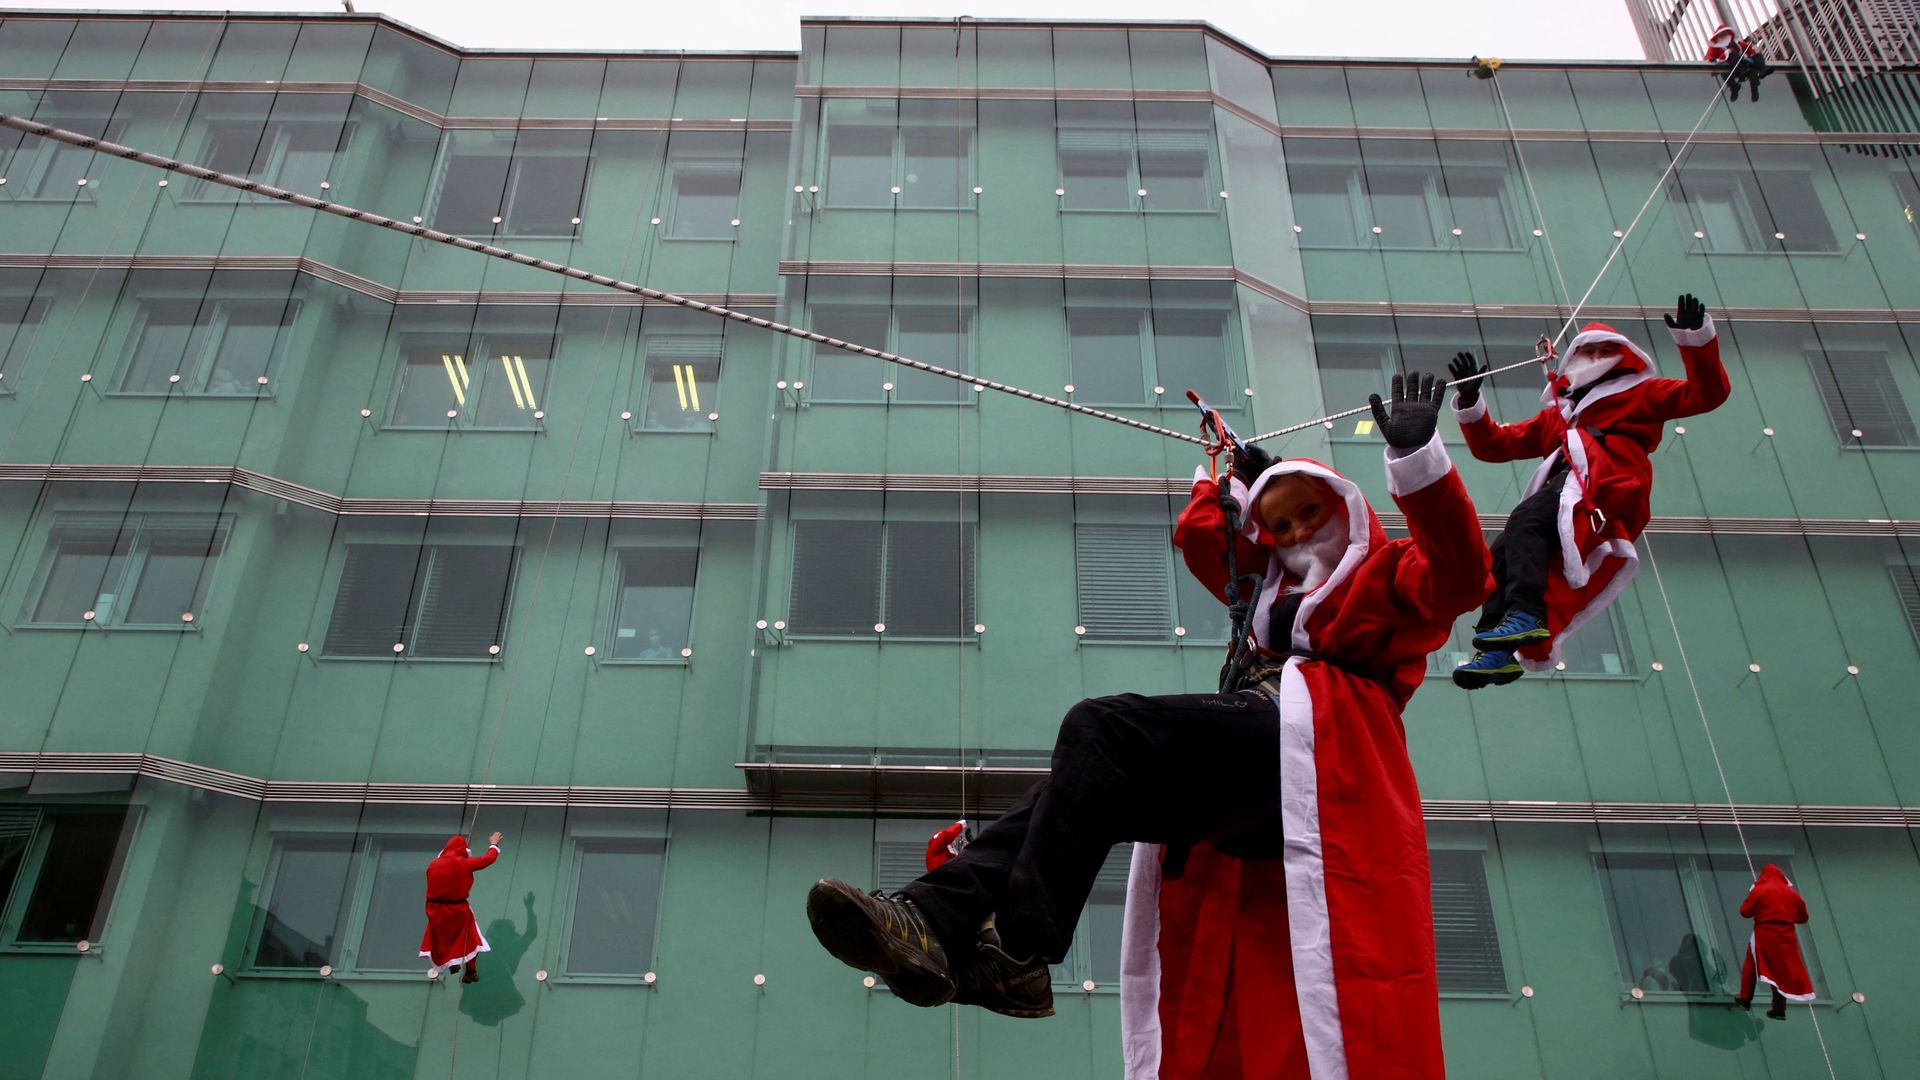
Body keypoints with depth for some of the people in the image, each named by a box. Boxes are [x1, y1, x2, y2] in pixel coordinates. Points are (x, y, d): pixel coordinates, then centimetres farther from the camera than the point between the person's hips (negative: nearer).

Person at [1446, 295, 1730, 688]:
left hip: (1608, 483, -6)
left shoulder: (1641, 394, 26)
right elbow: (1494, 445, 32)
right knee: (1505, 549, -16)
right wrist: (1470, 401, 19)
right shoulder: (1557, 413, 39)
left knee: (1525, 521, -32)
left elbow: (1706, 393, 11)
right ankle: (1499, 649, -27)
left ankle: (1525, 613, -49)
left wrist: (1697, 338, -2)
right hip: (1566, 486, 6)